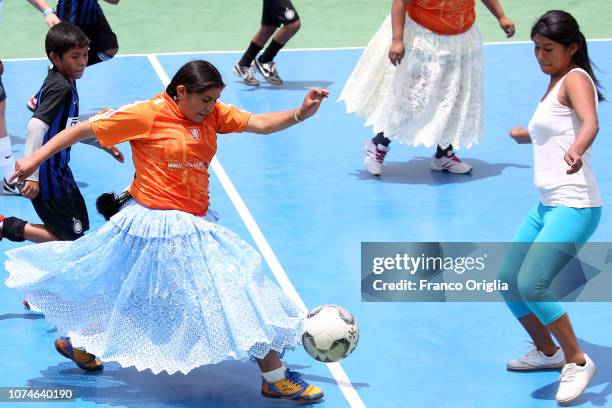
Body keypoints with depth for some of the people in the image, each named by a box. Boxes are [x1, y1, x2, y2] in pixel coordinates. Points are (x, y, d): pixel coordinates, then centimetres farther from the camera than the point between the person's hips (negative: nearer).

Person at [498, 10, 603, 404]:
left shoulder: (575, 79, -9)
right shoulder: (554, 84, 18)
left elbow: (591, 123, -31)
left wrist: (575, 151, -51)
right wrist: (528, 134, 53)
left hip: (574, 206, -10)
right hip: (546, 206, 10)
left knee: (531, 284, -21)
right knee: (509, 280, 12)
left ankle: (577, 361, -6)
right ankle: (548, 352, 31)